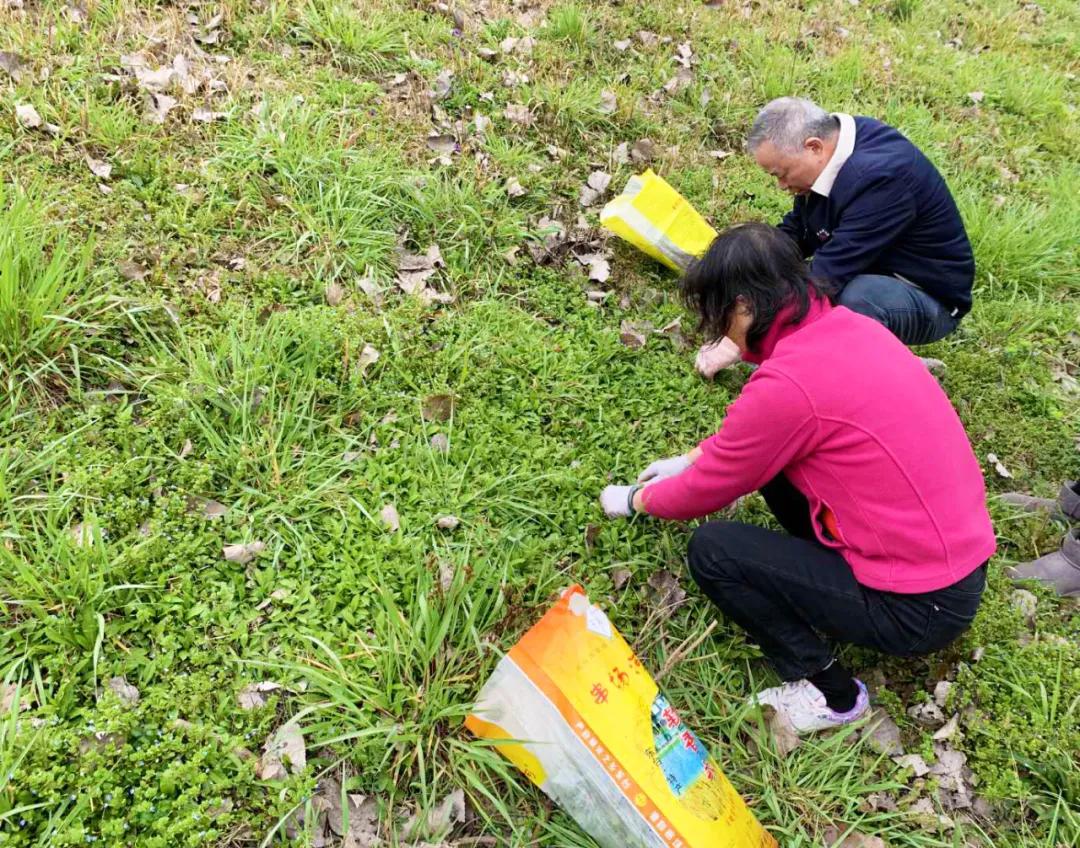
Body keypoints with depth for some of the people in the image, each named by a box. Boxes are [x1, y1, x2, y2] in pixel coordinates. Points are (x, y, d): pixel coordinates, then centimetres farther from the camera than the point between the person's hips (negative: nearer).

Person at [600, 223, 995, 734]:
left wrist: (635, 500, 10)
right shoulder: (846, 326, 0)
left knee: (710, 550, -6)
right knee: (769, 454, 12)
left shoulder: (787, 383, -25)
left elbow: (706, 493, -9)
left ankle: (829, 692, 6)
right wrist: (691, 459, 22)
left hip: (920, 607, -8)